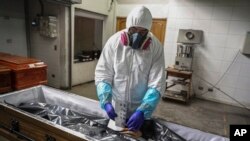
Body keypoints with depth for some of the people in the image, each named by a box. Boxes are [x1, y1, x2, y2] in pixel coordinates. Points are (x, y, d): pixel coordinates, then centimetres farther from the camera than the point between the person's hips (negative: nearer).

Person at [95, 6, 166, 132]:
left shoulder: (156, 47, -15)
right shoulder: (114, 41, -14)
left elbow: (157, 84, -17)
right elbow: (102, 74, -11)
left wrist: (142, 111, -28)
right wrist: (106, 102, -23)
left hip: (141, 110, 0)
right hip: (115, 108, 1)